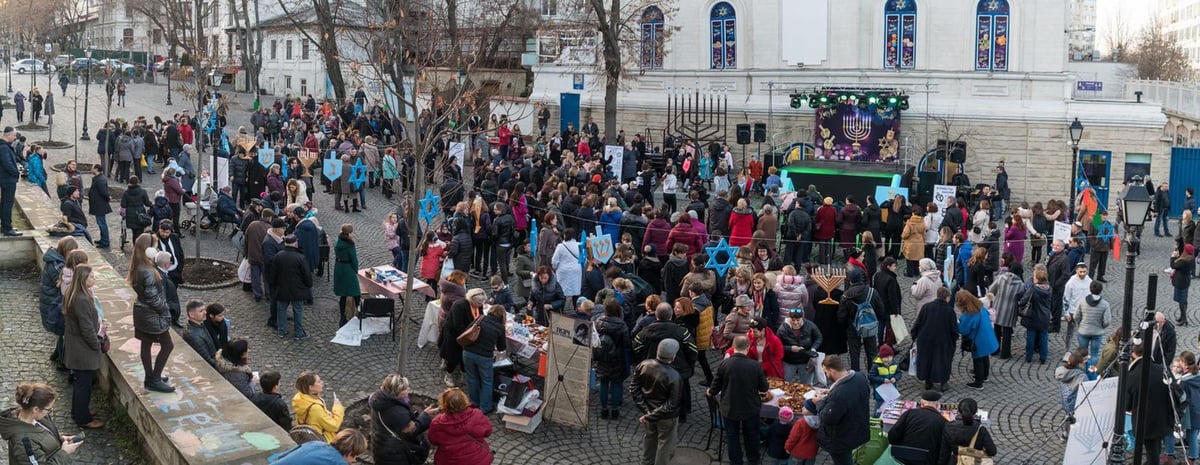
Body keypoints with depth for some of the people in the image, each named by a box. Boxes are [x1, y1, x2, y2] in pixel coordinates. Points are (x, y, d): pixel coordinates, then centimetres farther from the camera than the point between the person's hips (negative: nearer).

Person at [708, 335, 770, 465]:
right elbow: (764, 388, -7)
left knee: (732, 436, 18)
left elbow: (716, 386, -8)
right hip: (751, 408, 1)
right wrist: (756, 389, 17)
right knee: (751, 434, 23)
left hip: (729, 408, -1)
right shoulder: (755, 365, -19)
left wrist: (711, 392, 15)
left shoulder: (724, 364, -19)